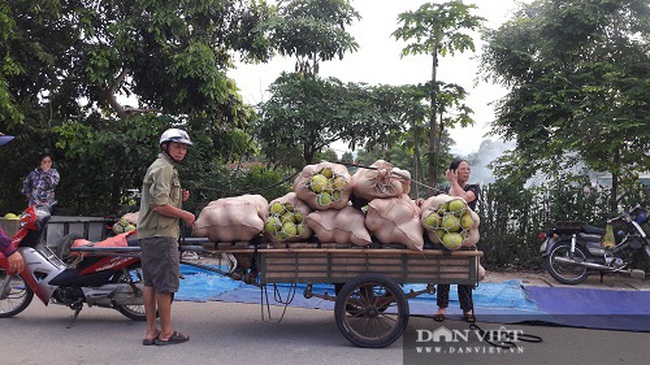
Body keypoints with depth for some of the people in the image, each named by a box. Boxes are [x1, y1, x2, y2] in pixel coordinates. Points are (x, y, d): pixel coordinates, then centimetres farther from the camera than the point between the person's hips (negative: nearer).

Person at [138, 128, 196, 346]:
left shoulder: (166, 167, 22)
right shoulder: (164, 168, -11)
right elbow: (159, 205, -21)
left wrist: (180, 198, 10)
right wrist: (184, 215, -11)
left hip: (148, 234, 11)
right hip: (161, 234, -11)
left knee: (150, 283, 11)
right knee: (166, 283, -4)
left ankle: (151, 331, 18)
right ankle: (166, 332, 3)